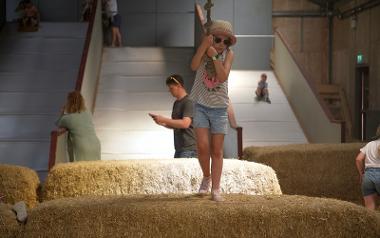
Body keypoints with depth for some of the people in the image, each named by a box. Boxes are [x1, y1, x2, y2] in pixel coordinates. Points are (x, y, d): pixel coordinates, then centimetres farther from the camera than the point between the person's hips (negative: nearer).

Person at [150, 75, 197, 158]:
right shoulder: (176, 103, 17)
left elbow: (185, 123, -21)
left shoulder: (188, 102, -10)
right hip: (179, 148, 8)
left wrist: (164, 119, -16)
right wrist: (162, 123, 5)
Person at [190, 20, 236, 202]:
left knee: (217, 151, 2)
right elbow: (194, 66, -24)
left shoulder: (229, 54, -2)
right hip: (201, 106, -1)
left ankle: (215, 189, 8)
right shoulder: (204, 50, -3)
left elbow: (223, 77, -15)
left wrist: (214, 56, -22)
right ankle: (206, 177, 15)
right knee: (203, 146, -12)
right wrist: (204, 46, -34)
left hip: (219, 108, 1)